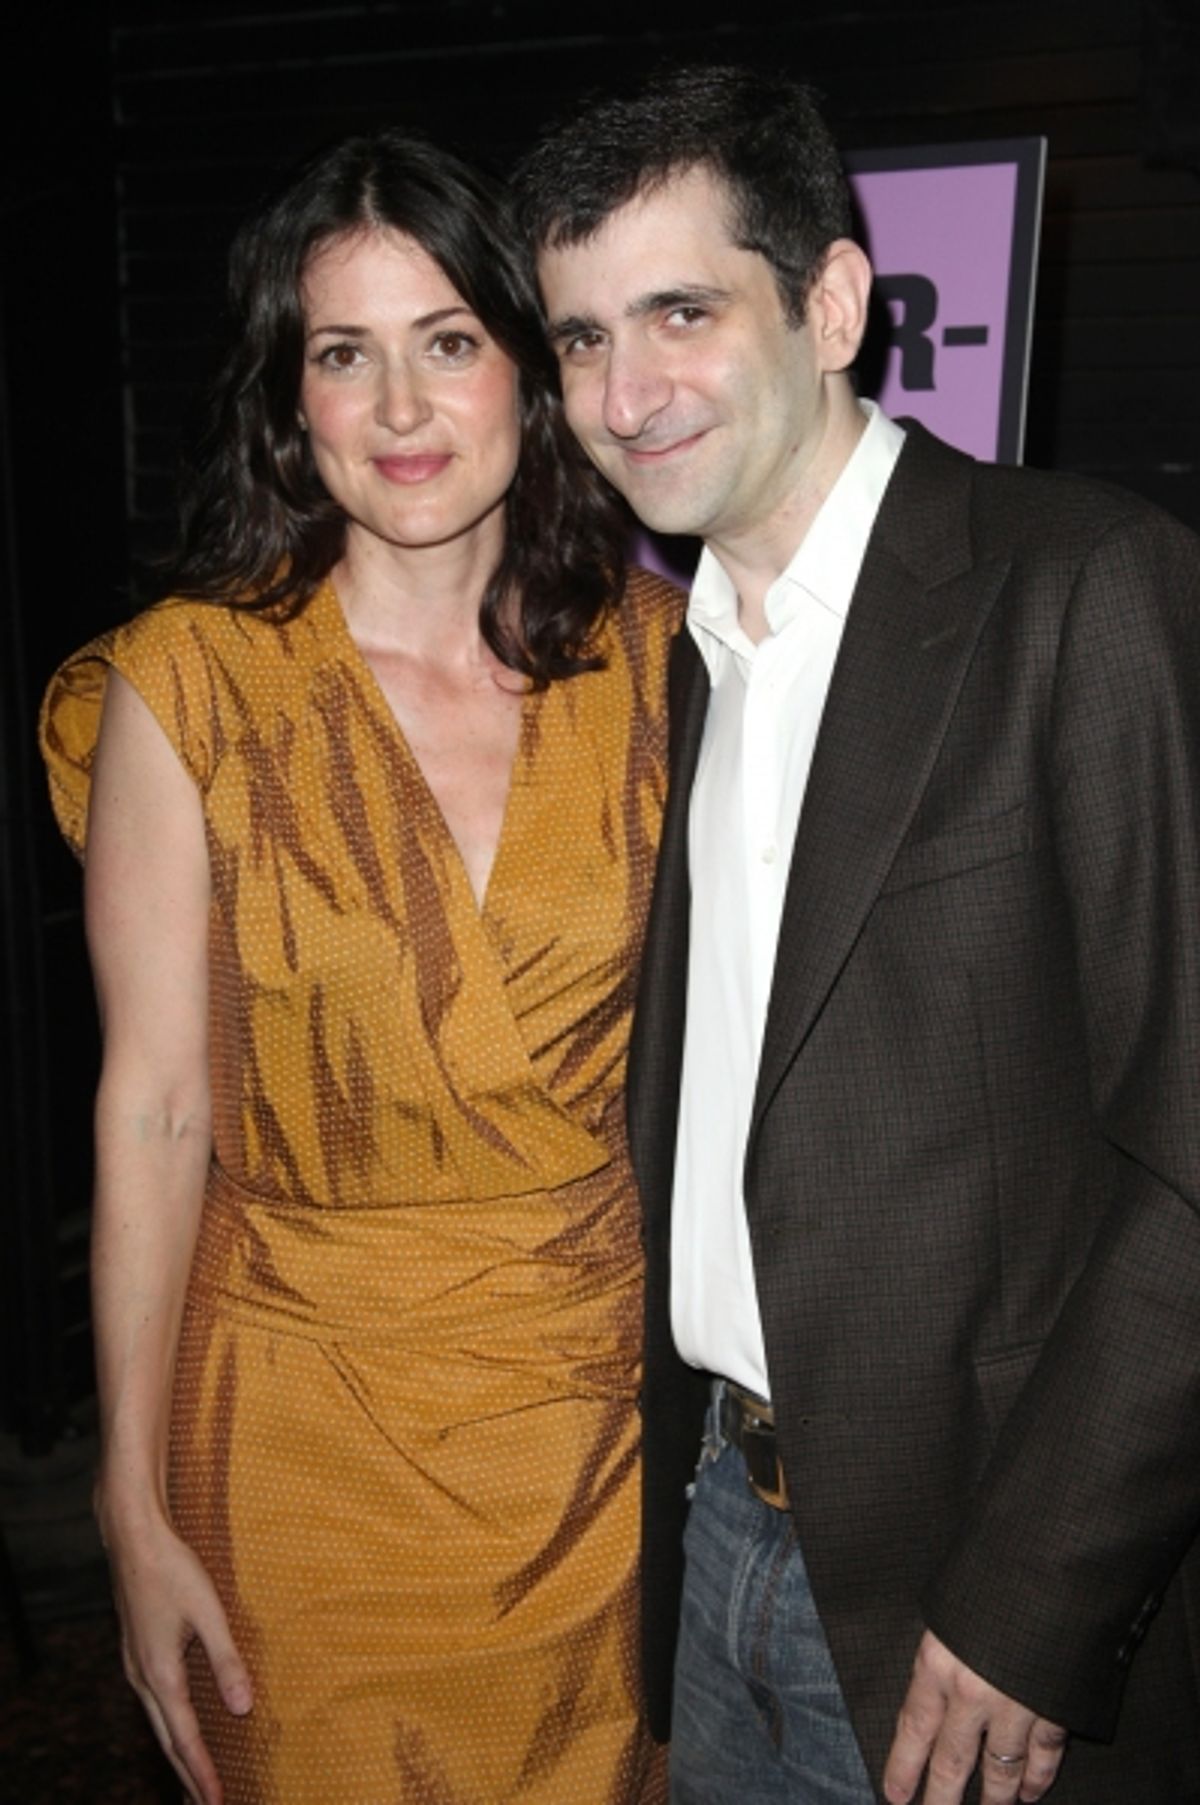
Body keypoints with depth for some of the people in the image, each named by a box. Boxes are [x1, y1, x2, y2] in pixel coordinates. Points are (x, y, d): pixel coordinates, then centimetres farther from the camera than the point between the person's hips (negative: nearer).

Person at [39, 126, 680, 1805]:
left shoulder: (653, 650, -4)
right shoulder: (185, 681, -11)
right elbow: (155, 1110, -9)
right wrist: (136, 1512, -6)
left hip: (611, 1398, 3)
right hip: (309, 1408, -2)